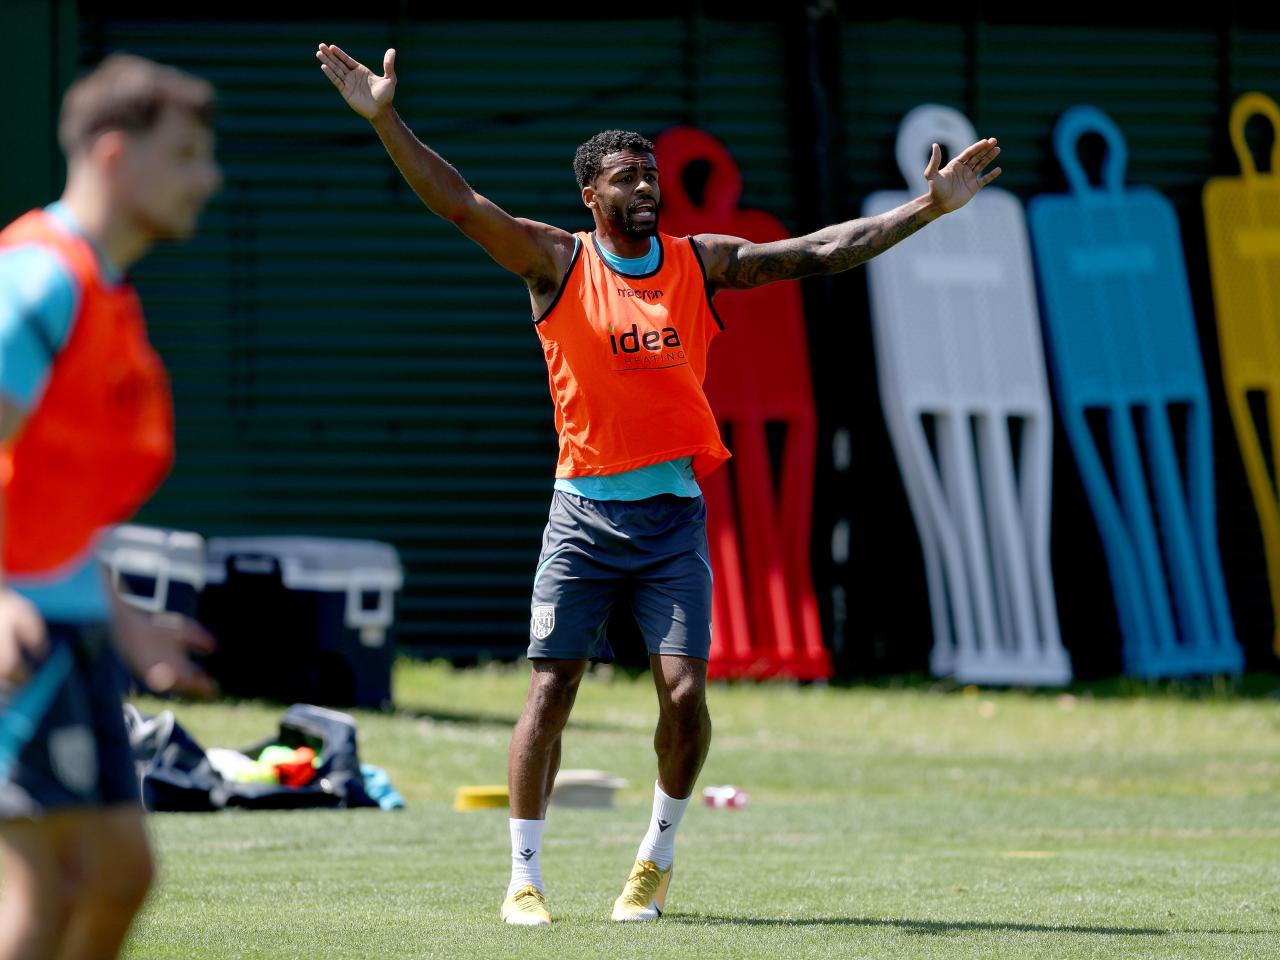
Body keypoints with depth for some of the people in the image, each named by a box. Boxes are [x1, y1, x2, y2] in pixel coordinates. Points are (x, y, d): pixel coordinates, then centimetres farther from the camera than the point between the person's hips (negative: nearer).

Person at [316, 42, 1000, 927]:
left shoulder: (701, 263, 6)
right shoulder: (559, 263, -1)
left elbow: (817, 253, 5)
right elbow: (460, 204, -10)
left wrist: (927, 208, 0)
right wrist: (386, 120, -21)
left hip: (674, 513, 2)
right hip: (585, 511, -1)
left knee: (685, 692, -8)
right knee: (551, 690, -4)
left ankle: (660, 854, 13)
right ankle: (525, 877, 4)